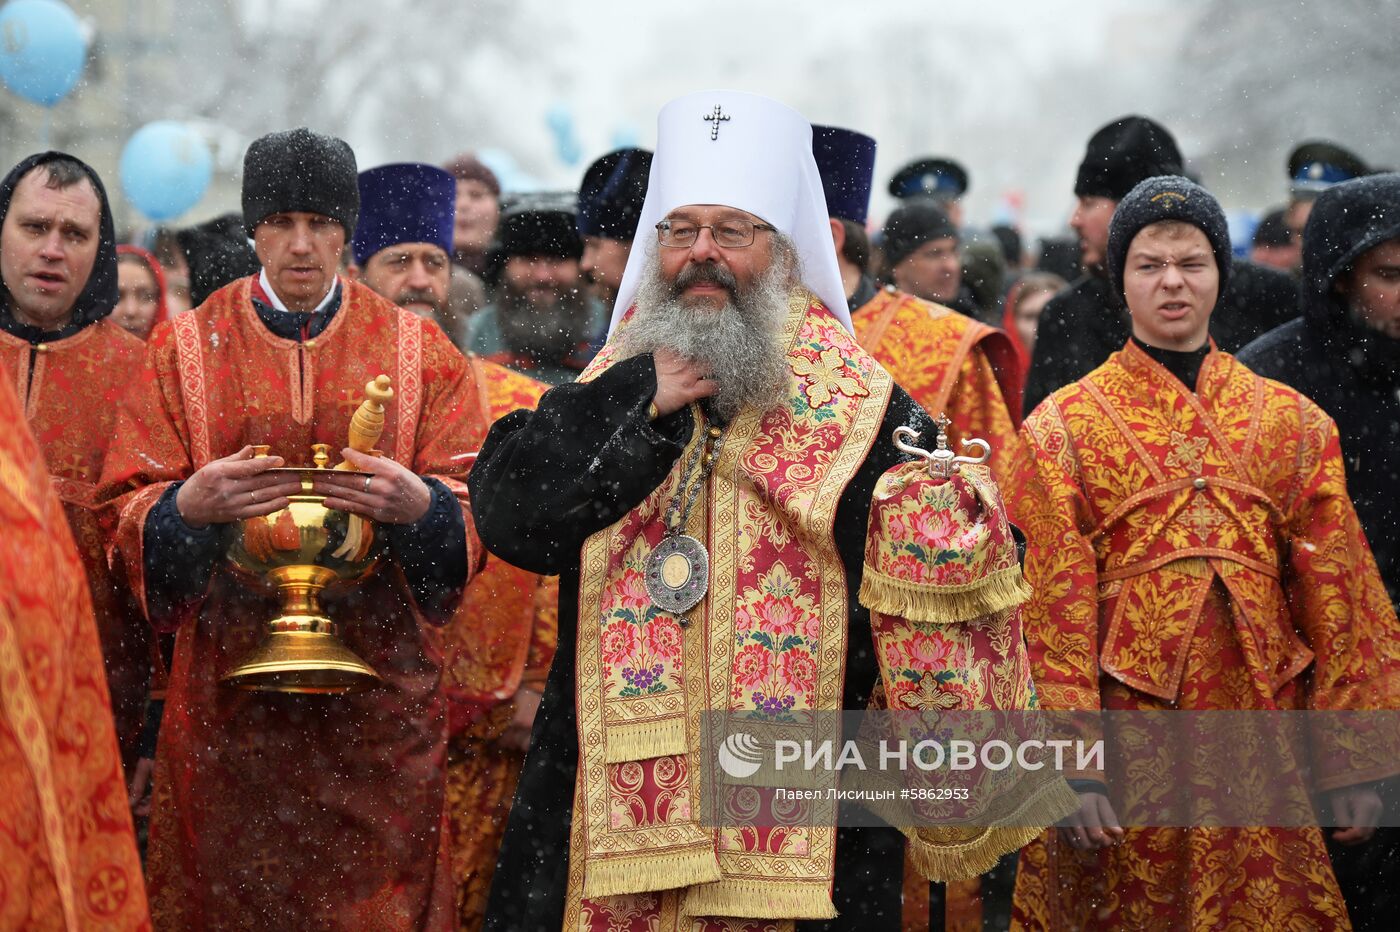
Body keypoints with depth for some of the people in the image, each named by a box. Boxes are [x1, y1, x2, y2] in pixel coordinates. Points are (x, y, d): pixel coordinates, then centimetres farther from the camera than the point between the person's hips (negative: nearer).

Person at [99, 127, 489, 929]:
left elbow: (477, 509, 1)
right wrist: (188, 508, -19)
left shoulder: (419, 351, 7)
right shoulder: (186, 348, 7)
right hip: (230, 683, 0)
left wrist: (417, 506, -21)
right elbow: (133, 514, 3)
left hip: (381, 681, 0)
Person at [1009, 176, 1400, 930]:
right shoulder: (1065, 426, 2)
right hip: (1126, 722, -2)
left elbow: (1336, 589, 5)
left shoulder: (1291, 421, 7)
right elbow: (1057, 600, -4)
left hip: (1257, 725, 2)